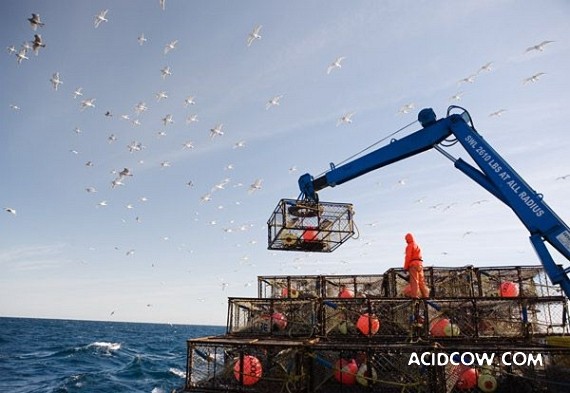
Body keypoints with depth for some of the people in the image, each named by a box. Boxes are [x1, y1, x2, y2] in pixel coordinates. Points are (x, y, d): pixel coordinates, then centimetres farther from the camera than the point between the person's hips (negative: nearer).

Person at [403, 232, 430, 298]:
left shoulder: (409, 246, -4)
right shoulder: (417, 245, 21)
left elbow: (408, 257, -11)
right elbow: (419, 256, 17)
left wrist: (405, 267, -7)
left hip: (413, 264, -8)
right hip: (420, 263, 8)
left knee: (414, 280, -9)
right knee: (421, 280, 10)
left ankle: (414, 295, -12)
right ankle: (425, 294, 11)